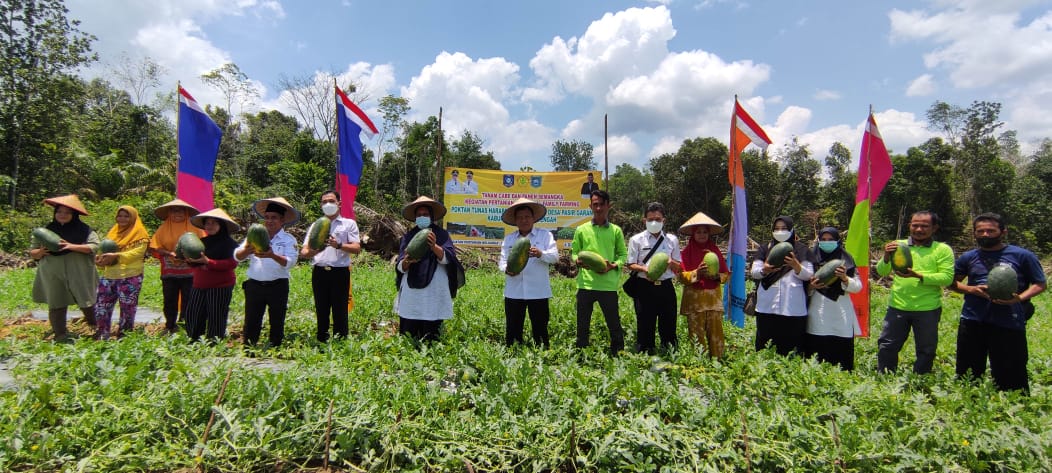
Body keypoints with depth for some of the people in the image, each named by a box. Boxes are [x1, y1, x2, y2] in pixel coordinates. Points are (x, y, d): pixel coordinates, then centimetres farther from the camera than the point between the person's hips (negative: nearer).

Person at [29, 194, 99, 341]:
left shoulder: (84, 230, -1)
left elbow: (95, 246, -13)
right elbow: (32, 253, 11)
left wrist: (72, 246, -23)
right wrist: (40, 252, -12)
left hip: (79, 275, -2)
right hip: (53, 276, 2)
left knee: (86, 302, 7)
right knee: (56, 306, 5)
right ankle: (60, 335, 15)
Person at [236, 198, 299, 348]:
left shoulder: (288, 240, 1)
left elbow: (290, 262, -13)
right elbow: (237, 256, 1)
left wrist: (273, 256, -31)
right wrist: (247, 250, -21)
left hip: (278, 286, -2)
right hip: (254, 285, 2)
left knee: (277, 323, 8)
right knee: (251, 322, 6)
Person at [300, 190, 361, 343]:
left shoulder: (349, 224, 8)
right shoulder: (315, 225, 16)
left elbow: (357, 248, -4)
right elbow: (303, 251, 9)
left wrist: (339, 245, -22)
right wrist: (311, 252, -16)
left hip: (340, 273, -3)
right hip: (319, 273, 3)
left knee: (340, 312, 0)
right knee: (321, 311, 9)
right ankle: (321, 343, 19)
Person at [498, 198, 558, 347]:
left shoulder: (545, 235, 5)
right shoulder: (508, 238, 13)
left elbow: (555, 256, -5)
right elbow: (502, 260, 7)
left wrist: (540, 254, -26)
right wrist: (507, 269, -16)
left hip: (538, 292, -2)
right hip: (513, 293, 2)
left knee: (540, 330, 5)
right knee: (512, 330, 7)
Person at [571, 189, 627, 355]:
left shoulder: (616, 230, 6)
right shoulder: (581, 230, 7)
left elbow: (623, 255, 8)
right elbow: (574, 252, 10)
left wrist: (612, 265, -11)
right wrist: (578, 260, -12)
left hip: (608, 284, -1)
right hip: (585, 283, 1)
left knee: (614, 324, 4)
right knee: (582, 325, 8)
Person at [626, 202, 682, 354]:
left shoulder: (672, 240, 11)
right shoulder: (636, 239, 3)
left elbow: (678, 268, 13)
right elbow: (631, 265, 2)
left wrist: (671, 262, -10)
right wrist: (644, 269, -18)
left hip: (666, 287, 2)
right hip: (645, 288, -2)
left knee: (668, 324, 7)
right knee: (645, 325, 3)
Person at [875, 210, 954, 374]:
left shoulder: (943, 249, 0)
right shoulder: (898, 245, 5)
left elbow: (947, 278, -11)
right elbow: (881, 272, 0)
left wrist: (918, 276, -24)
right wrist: (886, 257, -20)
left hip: (928, 309, -1)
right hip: (897, 307, 1)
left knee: (926, 351, 13)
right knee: (886, 346, 6)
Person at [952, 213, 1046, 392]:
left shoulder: (1022, 256, 1)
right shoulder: (968, 257, 8)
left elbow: (1040, 284, 4)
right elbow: (953, 282, 15)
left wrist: (1020, 298, -15)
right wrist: (970, 289, -6)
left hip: (1009, 323, -3)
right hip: (972, 321, 3)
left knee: (1011, 376, 3)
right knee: (968, 374, 14)